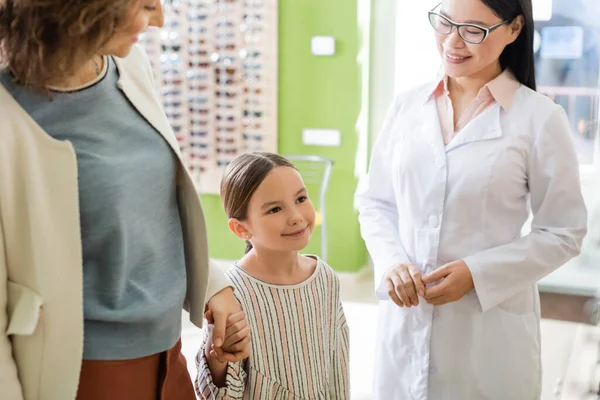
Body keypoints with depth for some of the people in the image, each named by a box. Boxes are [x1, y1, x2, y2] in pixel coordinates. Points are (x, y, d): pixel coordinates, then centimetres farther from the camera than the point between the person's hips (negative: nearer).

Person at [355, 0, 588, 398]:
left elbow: (563, 232, -4)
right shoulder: (407, 106, 2)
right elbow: (375, 201, 9)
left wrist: (477, 273, -14)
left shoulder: (540, 118, -8)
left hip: (491, 328, -3)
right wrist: (392, 261, -9)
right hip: (406, 319, 3)